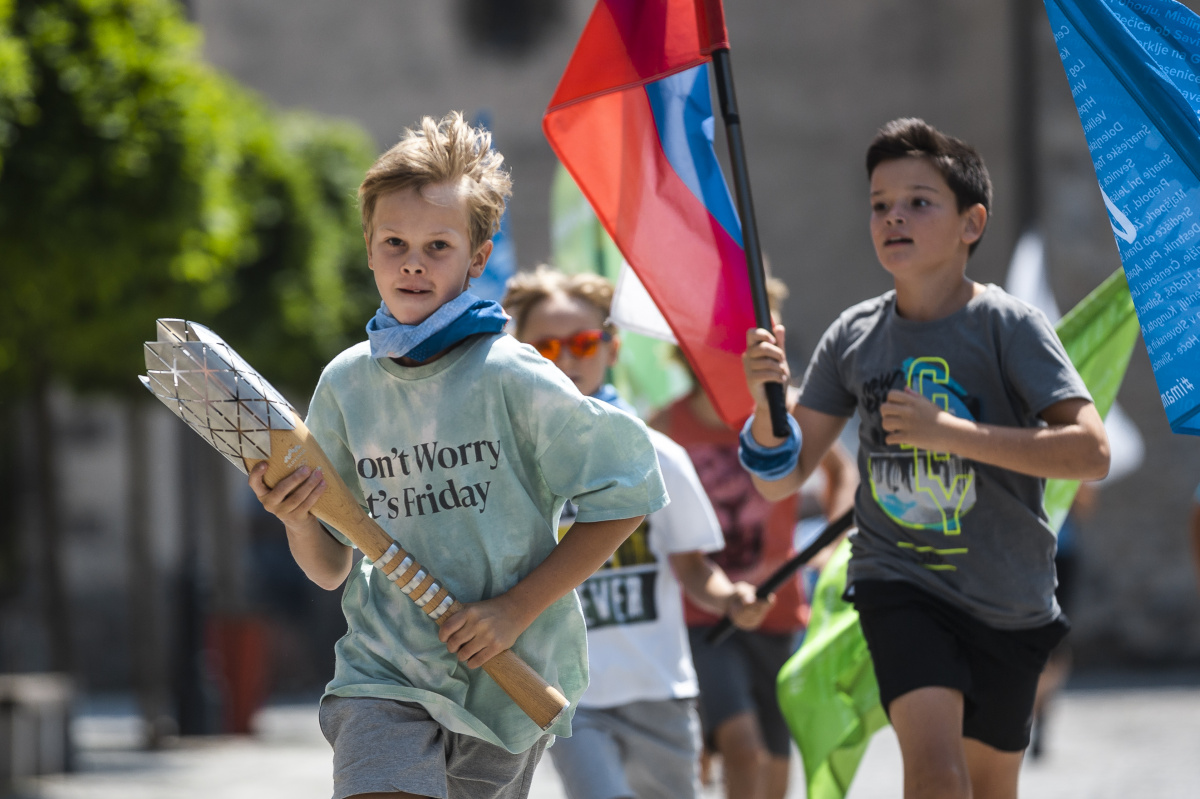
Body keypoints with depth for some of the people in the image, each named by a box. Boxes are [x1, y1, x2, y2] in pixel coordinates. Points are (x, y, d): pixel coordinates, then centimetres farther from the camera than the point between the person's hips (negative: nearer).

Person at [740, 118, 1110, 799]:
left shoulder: (1007, 326, -10)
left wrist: (949, 431, -26)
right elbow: (782, 478, 5)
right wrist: (765, 400, -17)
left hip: (1007, 599, 0)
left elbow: (1092, 453, -21)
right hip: (898, 582, 0)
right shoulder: (854, 336, 0)